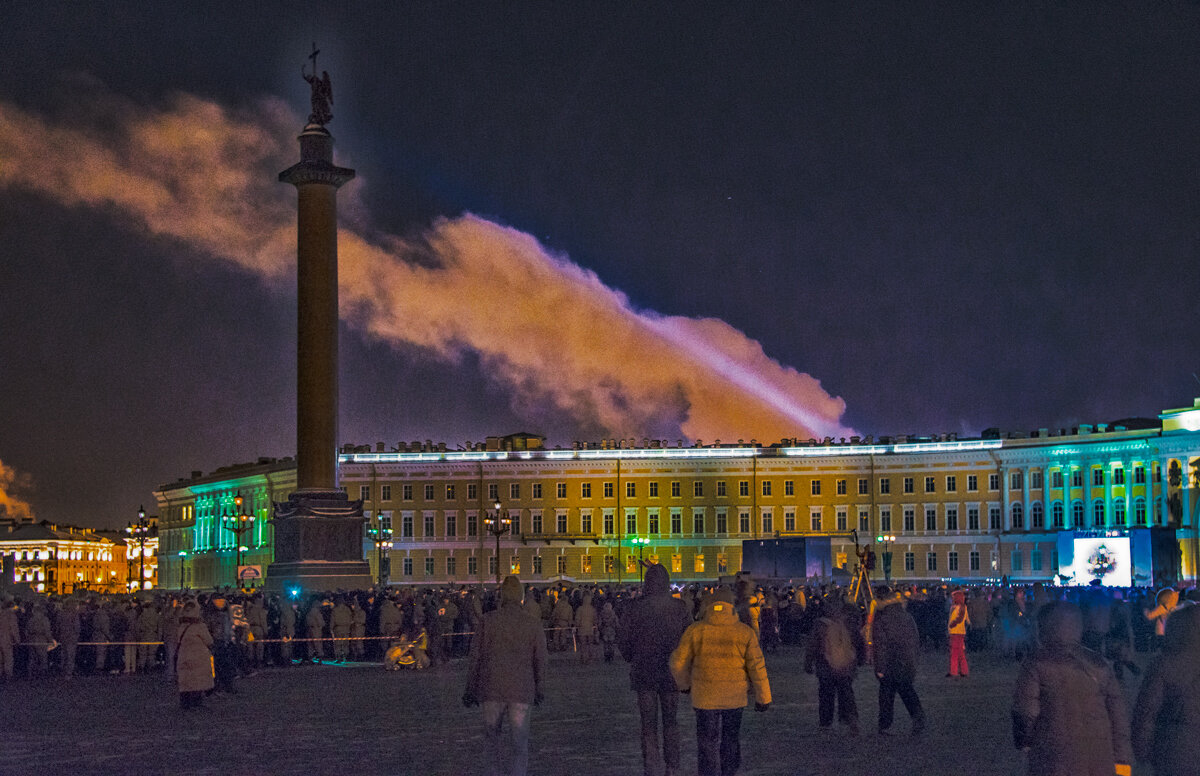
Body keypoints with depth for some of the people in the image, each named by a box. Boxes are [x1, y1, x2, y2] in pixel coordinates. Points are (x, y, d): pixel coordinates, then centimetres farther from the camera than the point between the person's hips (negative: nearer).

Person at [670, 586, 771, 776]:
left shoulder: (695, 630, -5)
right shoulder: (745, 632, -3)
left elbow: (678, 663, 0)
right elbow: (757, 667, -2)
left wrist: (685, 684, 19)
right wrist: (763, 697, 6)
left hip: (705, 697, -1)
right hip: (735, 697, 1)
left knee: (707, 744, 6)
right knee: (731, 740, 20)